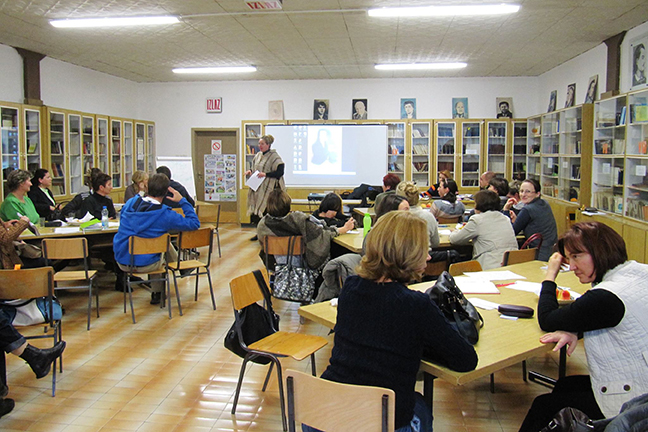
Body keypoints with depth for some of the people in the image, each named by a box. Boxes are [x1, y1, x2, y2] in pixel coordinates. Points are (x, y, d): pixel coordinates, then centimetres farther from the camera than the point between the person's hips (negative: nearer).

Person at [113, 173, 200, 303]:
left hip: (121, 262, 5)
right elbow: (195, 224, -11)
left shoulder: (130, 203, -5)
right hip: (146, 264, -4)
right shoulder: (166, 215, -20)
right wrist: (182, 201, -6)